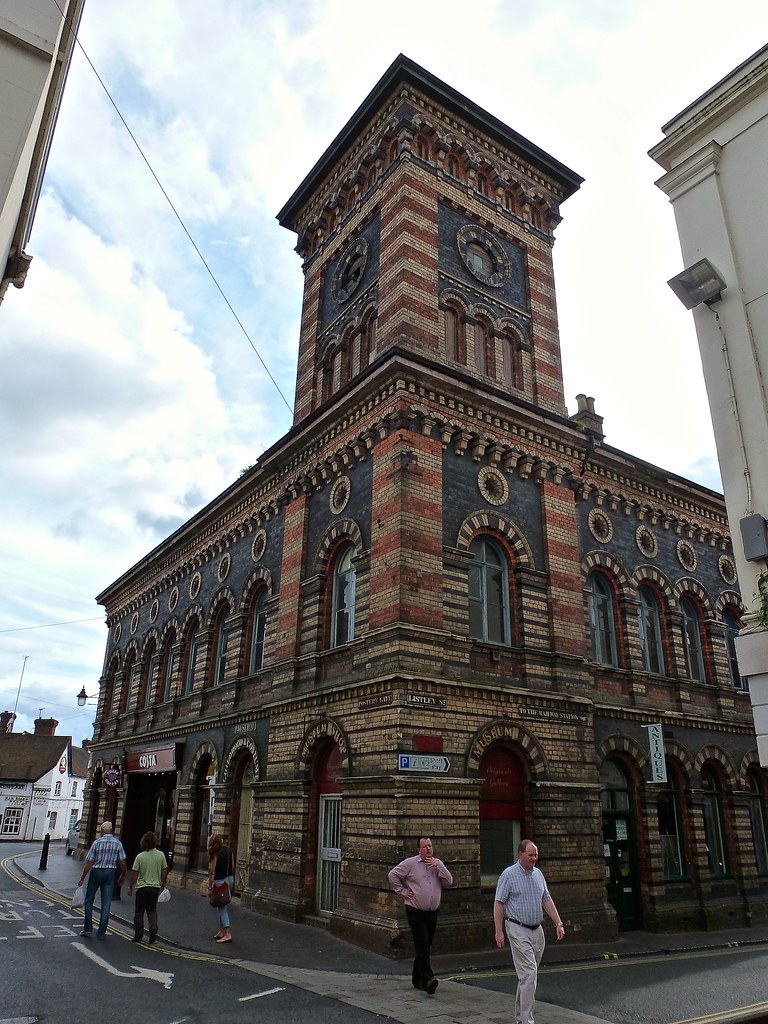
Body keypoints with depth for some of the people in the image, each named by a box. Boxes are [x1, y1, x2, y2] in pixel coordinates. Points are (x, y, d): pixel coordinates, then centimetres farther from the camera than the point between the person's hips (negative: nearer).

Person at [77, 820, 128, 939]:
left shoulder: (97, 842, -8)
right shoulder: (118, 843, -2)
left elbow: (89, 862, -9)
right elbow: (122, 862, -2)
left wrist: (82, 878, -1)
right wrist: (122, 876, 12)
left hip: (96, 872, -1)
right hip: (110, 873, 2)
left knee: (89, 900, 17)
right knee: (106, 903, 7)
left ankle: (88, 928, 13)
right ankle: (101, 933, 9)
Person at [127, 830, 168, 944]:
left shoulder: (140, 856, -12)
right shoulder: (161, 855, -4)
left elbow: (134, 874, -9)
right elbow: (164, 873, 3)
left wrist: (130, 887, 5)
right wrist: (163, 885, 16)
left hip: (142, 887, -2)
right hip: (155, 887, 2)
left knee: (139, 912, 12)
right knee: (152, 910, 15)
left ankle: (138, 936, 13)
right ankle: (153, 927, -8)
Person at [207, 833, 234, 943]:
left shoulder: (215, 855, -13)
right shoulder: (228, 851, 5)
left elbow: (212, 872, -12)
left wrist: (209, 887, -6)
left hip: (220, 881, -7)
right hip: (230, 879, 7)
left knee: (222, 907, -4)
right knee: (224, 906, 15)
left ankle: (227, 934, -8)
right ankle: (221, 931, 21)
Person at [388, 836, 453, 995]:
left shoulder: (438, 863, 7)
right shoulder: (410, 863, -6)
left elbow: (449, 881, -3)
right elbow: (393, 875, -3)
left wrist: (438, 866, -13)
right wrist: (402, 891, -6)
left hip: (433, 912, 5)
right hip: (415, 912, -5)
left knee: (425, 947, 12)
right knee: (422, 946, -14)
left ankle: (417, 979, 24)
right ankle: (428, 979, -19)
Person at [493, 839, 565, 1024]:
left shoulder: (538, 874, 10)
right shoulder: (509, 874, -10)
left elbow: (547, 900, 15)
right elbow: (499, 904, -9)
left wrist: (558, 923, 7)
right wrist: (499, 931, -13)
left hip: (537, 930, 7)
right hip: (519, 930, -7)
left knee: (528, 975, 13)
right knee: (529, 974, -12)